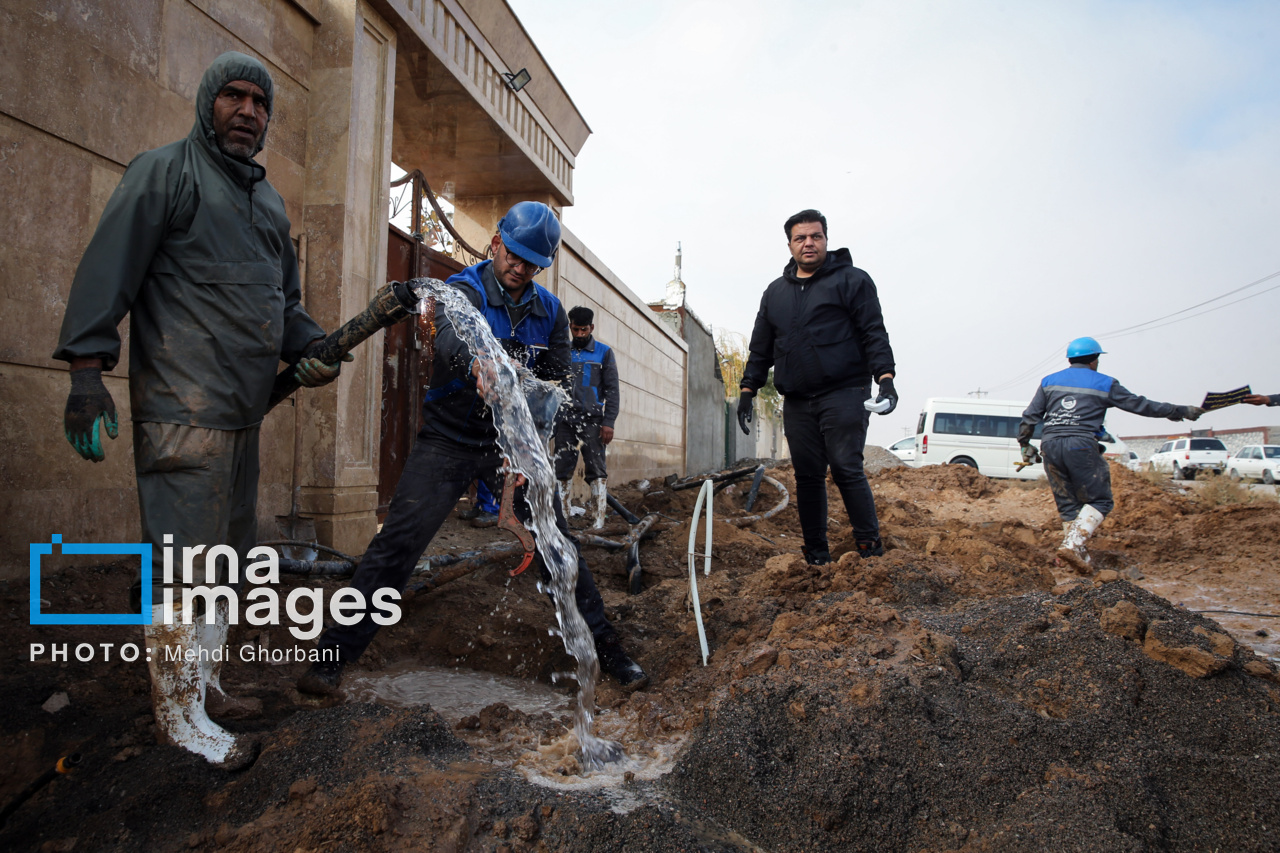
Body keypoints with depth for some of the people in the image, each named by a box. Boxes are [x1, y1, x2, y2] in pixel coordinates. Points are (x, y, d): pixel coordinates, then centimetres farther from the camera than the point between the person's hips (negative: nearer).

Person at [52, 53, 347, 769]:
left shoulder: (268, 199, 23)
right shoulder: (165, 172, -1)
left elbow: (286, 296, 26)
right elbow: (108, 270, -10)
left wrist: (309, 348, 7)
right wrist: (88, 369, -18)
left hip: (245, 414, 8)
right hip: (184, 411, -8)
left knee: (224, 555, 15)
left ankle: (202, 677, 30)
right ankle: (179, 711, 8)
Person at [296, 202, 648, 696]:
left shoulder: (551, 313, 4)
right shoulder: (462, 289, -10)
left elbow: (557, 382, 7)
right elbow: (452, 335, -33)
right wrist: (478, 364, -56)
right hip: (449, 438, -2)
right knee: (398, 541, -10)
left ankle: (604, 647, 12)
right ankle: (338, 651, 5)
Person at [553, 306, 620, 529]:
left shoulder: (604, 352, 7)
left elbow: (612, 390, 3)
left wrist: (609, 422, -7)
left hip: (591, 420, -3)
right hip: (564, 419, 3)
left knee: (597, 470, -4)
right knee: (563, 470, 3)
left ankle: (600, 519, -4)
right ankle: (562, 516, 10)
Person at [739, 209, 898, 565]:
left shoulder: (851, 280, 5)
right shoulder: (775, 292, 19)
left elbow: (874, 333, -2)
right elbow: (761, 347, 21)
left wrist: (885, 378, -15)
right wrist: (748, 389, 14)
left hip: (843, 395, -5)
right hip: (797, 402, 5)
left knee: (846, 470, -10)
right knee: (807, 477, 5)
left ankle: (870, 549, 1)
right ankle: (816, 556, 14)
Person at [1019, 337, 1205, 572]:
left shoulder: (1049, 381, 15)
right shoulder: (1104, 384, 8)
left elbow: (1030, 416, 12)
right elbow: (1140, 405, 13)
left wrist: (1025, 444, 21)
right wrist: (1182, 412, 24)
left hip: (1051, 446, 4)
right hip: (1081, 446, -4)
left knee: (1067, 504, 12)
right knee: (1099, 501, 5)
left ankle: (1080, 556, 11)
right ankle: (1073, 544, -15)